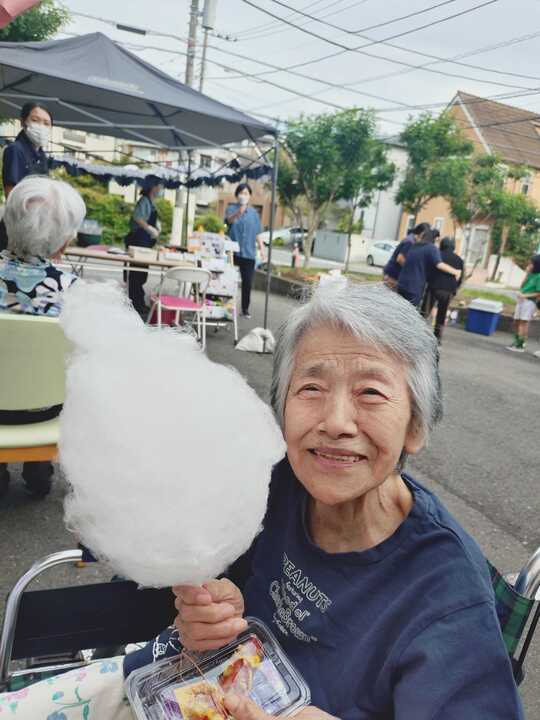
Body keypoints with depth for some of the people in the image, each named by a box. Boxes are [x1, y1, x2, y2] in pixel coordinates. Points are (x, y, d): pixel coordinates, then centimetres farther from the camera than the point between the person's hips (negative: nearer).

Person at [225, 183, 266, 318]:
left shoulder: (254, 212, 12)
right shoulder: (232, 208, 0)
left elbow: (258, 233, 14)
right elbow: (229, 219, -23)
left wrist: (261, 247, 6)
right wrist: (238, 213, -44)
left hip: (249, 253, 3)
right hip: (233, 251, -2)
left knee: (248, 282, 2)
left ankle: (245, 309, 12)